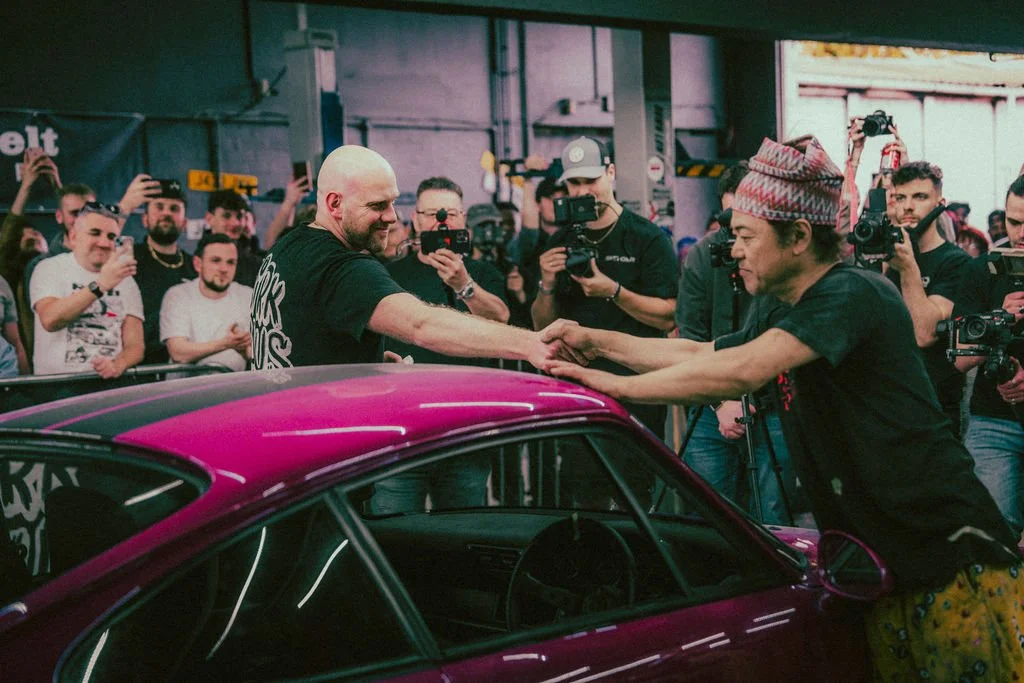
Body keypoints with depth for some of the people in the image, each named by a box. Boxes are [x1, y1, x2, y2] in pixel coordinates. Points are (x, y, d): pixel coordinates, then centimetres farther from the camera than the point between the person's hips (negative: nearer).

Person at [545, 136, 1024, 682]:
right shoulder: (776, 310, 9)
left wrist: (617, 385, -24)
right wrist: (596, 341, 9)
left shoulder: (851, 294, -20)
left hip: (952, 549, -8)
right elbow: (701, 354, 20)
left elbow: (740, 371, -31)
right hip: (877, 559, 9)